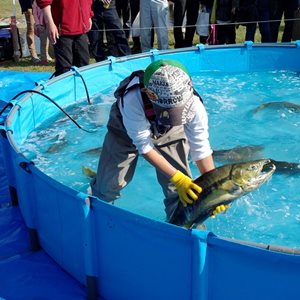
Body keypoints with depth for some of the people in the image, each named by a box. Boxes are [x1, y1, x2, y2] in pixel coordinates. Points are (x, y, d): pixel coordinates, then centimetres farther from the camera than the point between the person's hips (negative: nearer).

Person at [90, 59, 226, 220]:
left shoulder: (194, 104, -37)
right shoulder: (132, 100, -45)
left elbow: (201, 148, -25)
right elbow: (145, 146, -36)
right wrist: (177, 178, -40)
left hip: (169, 132, 2)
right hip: (126, 130, -1)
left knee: (185, 186, -12)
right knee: (108, 184, 1)